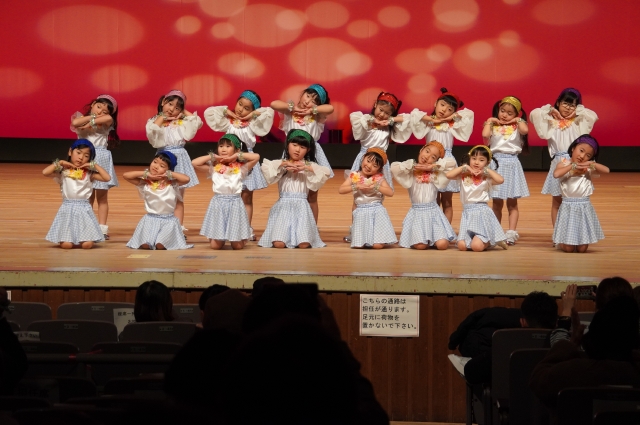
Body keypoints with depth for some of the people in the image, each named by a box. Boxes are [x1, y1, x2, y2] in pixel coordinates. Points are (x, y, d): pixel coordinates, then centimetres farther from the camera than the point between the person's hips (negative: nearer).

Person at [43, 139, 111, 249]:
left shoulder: (89, 173, 5)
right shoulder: (63, 171, 3)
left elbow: (107, 178, -6)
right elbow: (45, 172, -12)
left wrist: (94, 165, -2)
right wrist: (60, 163, -4)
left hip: (84, 209, 1)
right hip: (67, 209, -1)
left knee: (87, 245, -13)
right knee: (66, 245, -14)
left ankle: (83, 237, 22)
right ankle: (70, 237, 22)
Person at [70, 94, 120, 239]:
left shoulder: (107, 121, 5)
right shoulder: (82, 118, 7)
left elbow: (108, 118, -19)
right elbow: (75, 123, -17)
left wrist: (91, 122, -14)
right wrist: (92, 117, -11)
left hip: (101, 158, 0)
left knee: (102, 196, 4)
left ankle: (102, 228, 5)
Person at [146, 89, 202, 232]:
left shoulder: (181, 122, 8)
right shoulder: (155, 121, 2)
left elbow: (197, 122, -6)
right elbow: (152, 131, -19)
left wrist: (184, 112, 4)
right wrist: (162, 117, -7)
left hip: (179, 159, 2)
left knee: (179, 198, 5)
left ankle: (179, 228, 7)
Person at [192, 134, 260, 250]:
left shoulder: (241, 168, 2)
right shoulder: (214, 168, 5)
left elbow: (256, 157, -11)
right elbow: (194, 163, -3)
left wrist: (237, 155, -5)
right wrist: (212, 156, 1)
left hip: (234, 203, -1)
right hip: (218, 203, 1)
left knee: (237, 246, -1)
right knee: (215, 246, -3)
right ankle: (221, 237, 32)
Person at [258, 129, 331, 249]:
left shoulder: (309, 166, 9)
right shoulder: (281, 164, 9)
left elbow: (326, 172, -7)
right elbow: (265, 167, -8)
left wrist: (306, 168, -14)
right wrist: (283, 165, -13)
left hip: (301, 205, 0)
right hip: (283, 205, 0)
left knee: (304, 245, -17)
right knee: (279, 244, -18)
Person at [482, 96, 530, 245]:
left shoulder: (517, 127, 4)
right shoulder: (493, 126, 6)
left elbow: (525, 130, -18)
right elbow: (485, 134, -13)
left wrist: (518, 120, -3)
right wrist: (490, 121, -2)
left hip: (512, 164, -1)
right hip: (496, 163, 1)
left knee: (512, 203, 3)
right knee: (497, 202, 7)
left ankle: (511, 232, 1)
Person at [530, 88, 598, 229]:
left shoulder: (578, 123, 10)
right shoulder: (551, 122, 6)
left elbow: (593, 116, -5)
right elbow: (534, 114, -8)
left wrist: (578, 111, 4)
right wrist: (551, 110, 3)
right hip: (558, 163, -1)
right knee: (557, 202, 5)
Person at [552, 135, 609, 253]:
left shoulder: (589, 168, 4)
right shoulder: (564, 164, -2)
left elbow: (606, 170, -10)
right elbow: (556, 174, -24)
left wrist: (591, 163, -17)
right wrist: (572, 166, -17)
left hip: (584, 207, 2)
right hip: (568, 206, -2)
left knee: (582, 249, 2)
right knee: (568, 248, -1)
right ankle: (560, 242, 33)